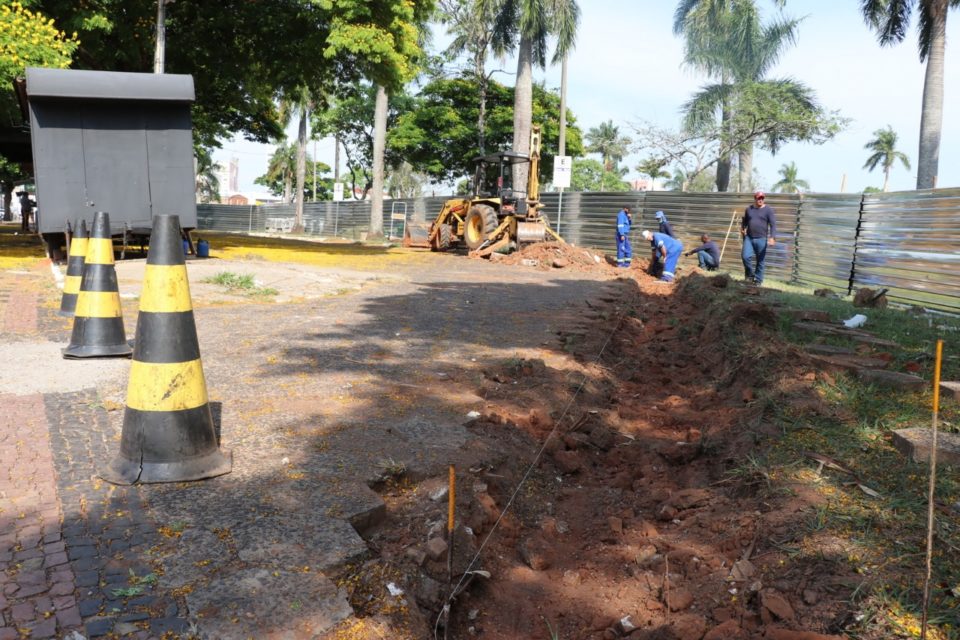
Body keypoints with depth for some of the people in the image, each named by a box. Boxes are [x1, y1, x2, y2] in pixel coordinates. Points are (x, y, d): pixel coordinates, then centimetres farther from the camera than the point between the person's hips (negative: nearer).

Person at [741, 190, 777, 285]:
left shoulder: (768, 210, -2)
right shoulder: (749, 209, 10)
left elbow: (773, 224, -8)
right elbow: (744, 221, 26)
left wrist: (772, 237, -19)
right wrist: (742, 228, 9)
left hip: (761, 239, -2)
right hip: (749, 238, 3)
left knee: (760, 261, 3)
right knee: (745, 256, -14)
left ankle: (758, 280, 13)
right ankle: (749, 273, 11)